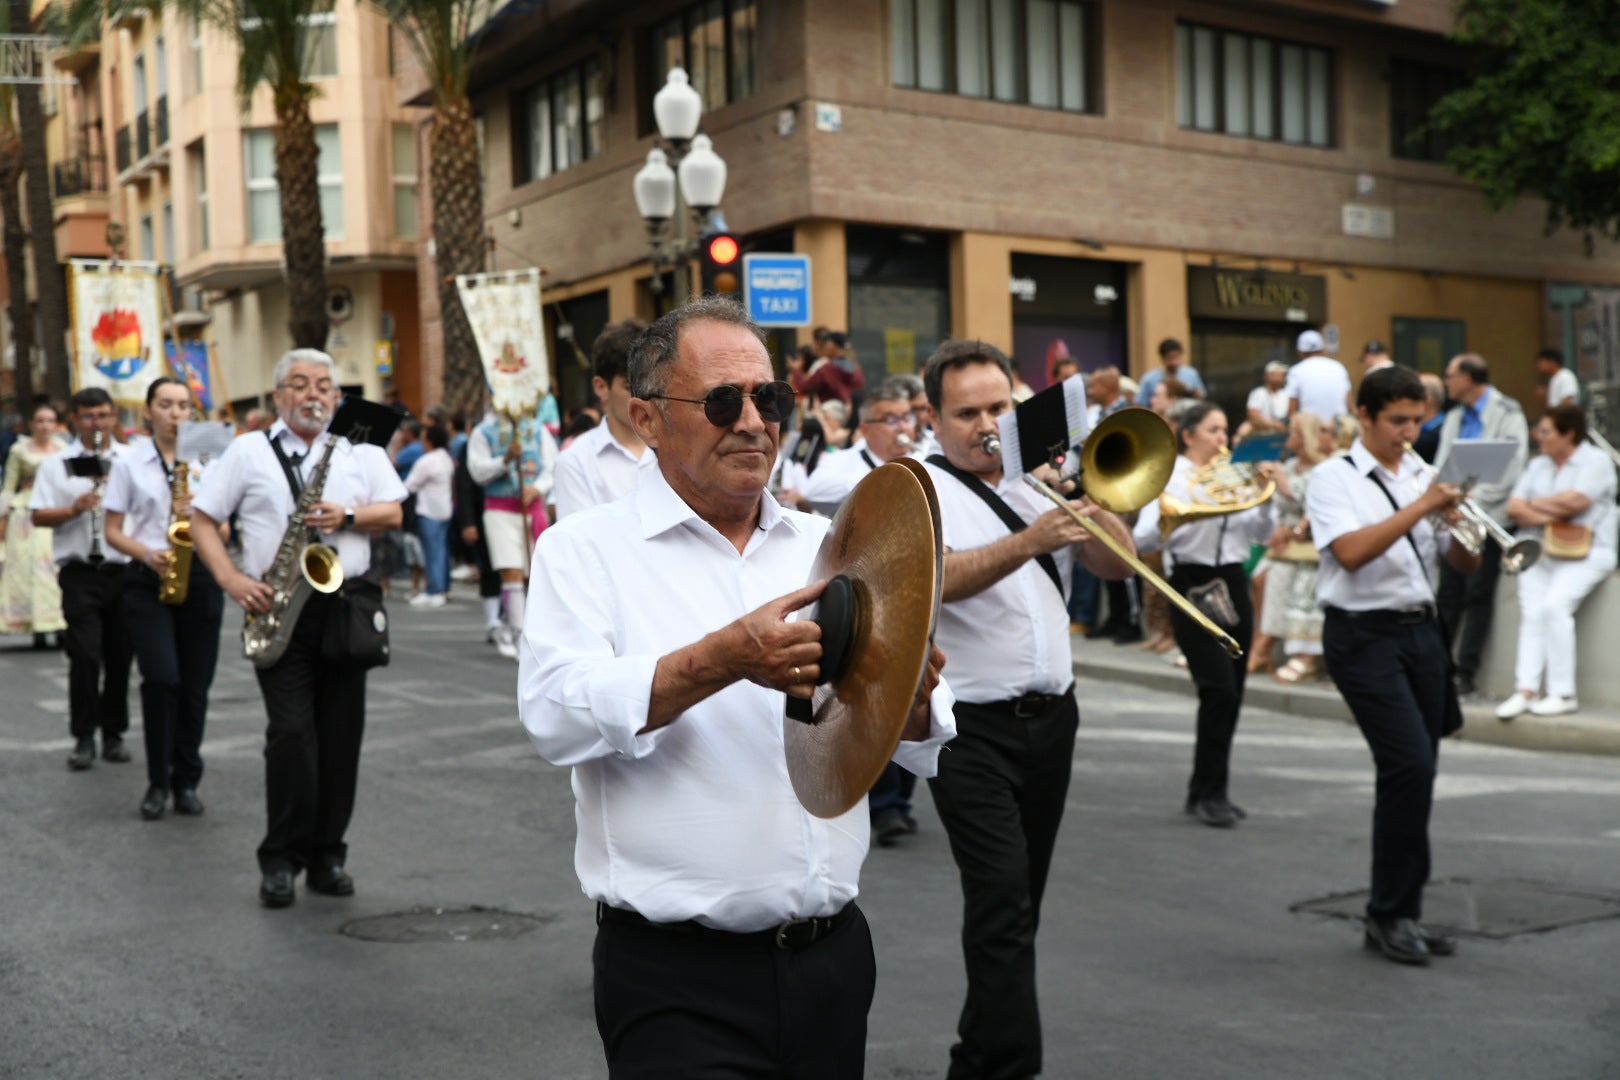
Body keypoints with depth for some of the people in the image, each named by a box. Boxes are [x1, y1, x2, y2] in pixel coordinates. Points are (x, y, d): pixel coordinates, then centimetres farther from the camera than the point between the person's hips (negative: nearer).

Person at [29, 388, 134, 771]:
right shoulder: (57, 465, 6)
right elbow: (37, 517, 1)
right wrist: (73, 510, -15)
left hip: (125, 570, 2)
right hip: (80, 572, -2)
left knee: (120, 656, 7)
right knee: (85, 656, -8)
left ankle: (113, 734, 20)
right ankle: (84, 738, 2)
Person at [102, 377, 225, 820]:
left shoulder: (203, 463, 10)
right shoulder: (128, 463, 4)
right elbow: (113, 531, 2)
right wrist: (146, 554, -16)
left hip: (199, 578, 2)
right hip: (148, 580, -2)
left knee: (195, 685, 2)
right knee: (162, 678, -16)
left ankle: (186, 782, 16)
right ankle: (157, 782, 0)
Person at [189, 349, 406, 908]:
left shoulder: (360, 450, 14)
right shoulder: (248, 452, 9)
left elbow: (393, 512, 7)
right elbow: (201, 517, 7)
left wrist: (348, 516, -13)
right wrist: (232, 580, -7)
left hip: (346, 604, 2)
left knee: (341, 732, 4)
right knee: (291, 731, -10)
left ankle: (327, 856, 14)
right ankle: (281, 860, 1)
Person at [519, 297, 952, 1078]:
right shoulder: (586, 550, -2)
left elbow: (925, 749, 4)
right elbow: (555, 715, -19)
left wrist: (909, 696, -19)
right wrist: (726, 659, -31)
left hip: (833, 956, 5)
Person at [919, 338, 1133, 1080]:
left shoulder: (1040, 482, 12)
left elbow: (1118, 565, 6)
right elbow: (939, 579, -25)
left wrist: (1085, 497, -9)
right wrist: (1028, 541, -38)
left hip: (1050, 718, 6)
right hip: (973, 727, -6)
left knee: (1018, 901, 15)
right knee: (1003, 899, -14)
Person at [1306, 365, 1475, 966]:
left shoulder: (1424, 476, 13)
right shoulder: (1334, 478, -4)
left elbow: (1462, 564, 12)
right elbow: (1351, 552, -21)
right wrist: (1419, 508, -22)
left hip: (1420, 630, 6)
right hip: (1364, 635, -6)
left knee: (1415, 773, 7)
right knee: (1410, 764, -15)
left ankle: (1401, 915, 17)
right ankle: (1388, 913, -3)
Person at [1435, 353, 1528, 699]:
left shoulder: (1507, 414, -5)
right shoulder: (1454, 418, 17)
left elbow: (1511, 469, -12)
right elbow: (1441, 463, 14)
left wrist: (1474, 497, -18)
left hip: (1488, 517, -6)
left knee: (1478, 594, -4)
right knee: (1449, 594, 5)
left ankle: (1465, 675, -2)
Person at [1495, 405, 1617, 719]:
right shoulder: (1538, 465, 18)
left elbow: (1573, 502, -15)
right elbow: (1514, 508, 9)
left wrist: (1535, 504, 1)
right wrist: (1551, 517, -8)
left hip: (1584, 552, -5)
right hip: (1538, 551, 5)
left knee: (1554, 605, -25)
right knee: (1531, 612, -15)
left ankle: (1563, 694, -19)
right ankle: (1525, 691, -22)